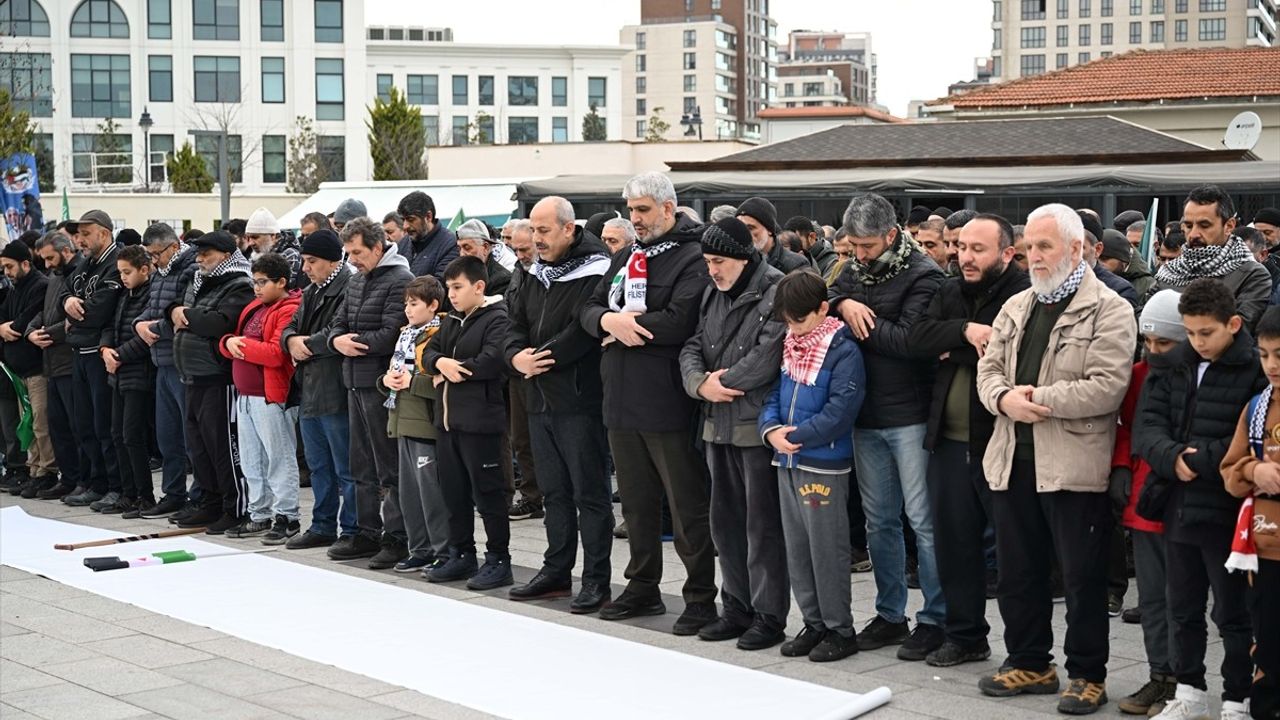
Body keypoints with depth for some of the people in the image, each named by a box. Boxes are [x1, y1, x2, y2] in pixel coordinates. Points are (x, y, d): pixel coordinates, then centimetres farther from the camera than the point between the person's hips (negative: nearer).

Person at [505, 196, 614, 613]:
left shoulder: (593, 272, -13)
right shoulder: (536, 274, 14)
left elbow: (584, 331, -22)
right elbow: (517, 324, 15)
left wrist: (542, 361, -15)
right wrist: (516, 356, -6)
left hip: (579, 402, -8)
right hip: (541, 401, 8)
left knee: (589, 492, -2)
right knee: (554, 491, 16)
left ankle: (596, 580, 3)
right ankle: (557, 571, 25)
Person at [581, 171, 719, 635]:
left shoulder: (691, 258, -10)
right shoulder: (623, 259, 17)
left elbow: (679, 322, -23)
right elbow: (589, 311, 12)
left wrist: (621, 327, -11)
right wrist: (609, 320, -12)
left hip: (666, 403, -8)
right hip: (622, 402, 8)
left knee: (687, 506, 0)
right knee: (636, 503, 16)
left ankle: (701, 596, 7)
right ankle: (643, 587, 28)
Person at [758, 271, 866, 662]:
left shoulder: (843, 351, -13)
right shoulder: (789, 347, 10)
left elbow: (840, 411, -19)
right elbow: (774, 392, 12)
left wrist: (796, 436, -18)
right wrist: (771, 428, -7)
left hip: (824, 466, -8)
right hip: (787, 463, 8)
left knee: (827, 548, -2)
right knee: (796, 548, 13)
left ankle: (840, 629, 9)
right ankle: (814, 622, 24)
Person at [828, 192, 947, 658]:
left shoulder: (922, 276, -10)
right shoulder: (856, 273, 12)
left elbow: (909, 340, -21)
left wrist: (860, 322, -11)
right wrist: (844, 305, -14)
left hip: (910, 418, -7)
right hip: (867, 417, 7)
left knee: (923, 521, -1)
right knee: (879, 520, 13)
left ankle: (934, 619, 7)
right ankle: (889, 614, 24)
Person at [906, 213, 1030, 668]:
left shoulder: (1024, 296, -12)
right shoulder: (951, 291, 12)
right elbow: (918, 338, -2)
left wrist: (955, 353, -10)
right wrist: (965, 330, -18)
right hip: (950, 442, 7)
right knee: (954, 540, 14)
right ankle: (965, 635, 28)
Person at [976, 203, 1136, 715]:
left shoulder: (1109, 310, -6)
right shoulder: (1016, 307, 15)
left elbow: (1107, 387, -16)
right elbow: (988, 369, 11)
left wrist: (1038, 398, -18)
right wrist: (1004, 398, -11)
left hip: (1073, 466, -6)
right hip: (1014, 460, 7)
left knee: (1082, 574, 2)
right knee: (1017, 570, 14)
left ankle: (1087, 675, 14)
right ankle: (1029, 663, 27)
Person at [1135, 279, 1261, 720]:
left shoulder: (1257, 370, -11)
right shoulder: (1172, 365, 7)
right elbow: (1147, 425, 1)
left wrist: (1198, 459, -19)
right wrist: (1172, 458, -17)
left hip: (1226, 513, -6)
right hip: (1177, 506, 6)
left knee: (1232, 613, 6)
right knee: (1182, 608, 17)